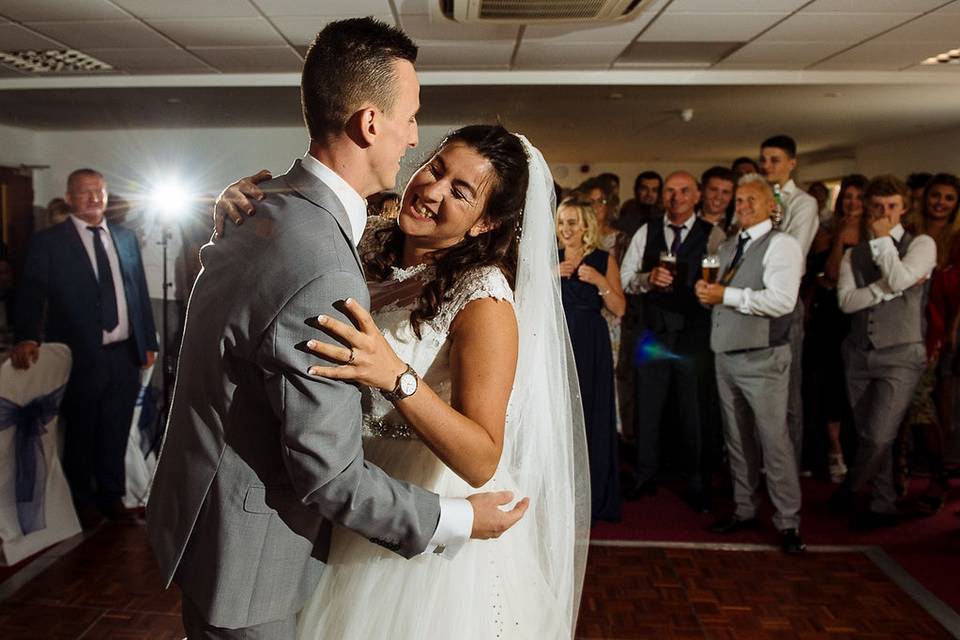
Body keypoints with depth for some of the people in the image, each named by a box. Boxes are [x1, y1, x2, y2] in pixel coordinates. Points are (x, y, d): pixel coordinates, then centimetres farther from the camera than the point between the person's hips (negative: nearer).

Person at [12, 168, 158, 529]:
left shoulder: (126, 239, 9)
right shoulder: (48, 242, -4)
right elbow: (32, 294, -13)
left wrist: (148, 342, 11)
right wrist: (26, 338, -29)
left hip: (125, 354, 4)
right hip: (79, 357, -3)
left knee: (116, 431, 16)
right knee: (80, 435, 13)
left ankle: (112, 494, 34)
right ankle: (82, 501, 32)